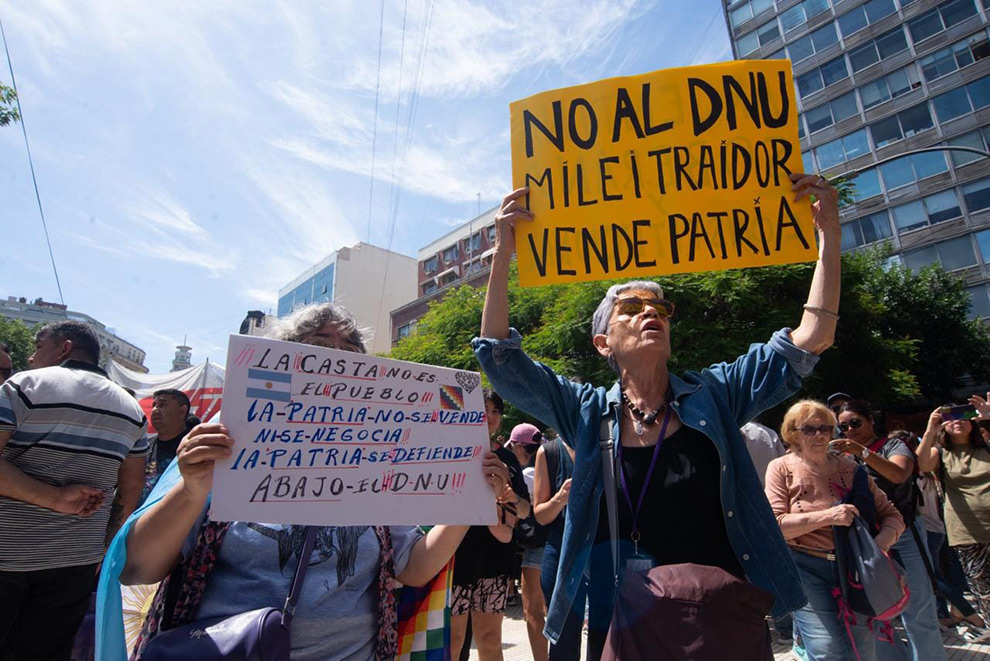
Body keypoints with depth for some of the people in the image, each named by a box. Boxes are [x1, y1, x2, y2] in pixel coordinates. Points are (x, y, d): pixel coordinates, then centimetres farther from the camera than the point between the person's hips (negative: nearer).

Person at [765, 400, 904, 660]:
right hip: (807, 568, -4)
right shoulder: (781, 468, -4)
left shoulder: (848, 467, 6)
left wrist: (881, 543, -13)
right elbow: (776, 526, -12)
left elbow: (891, 514, 7)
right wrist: (827, 516, -22)